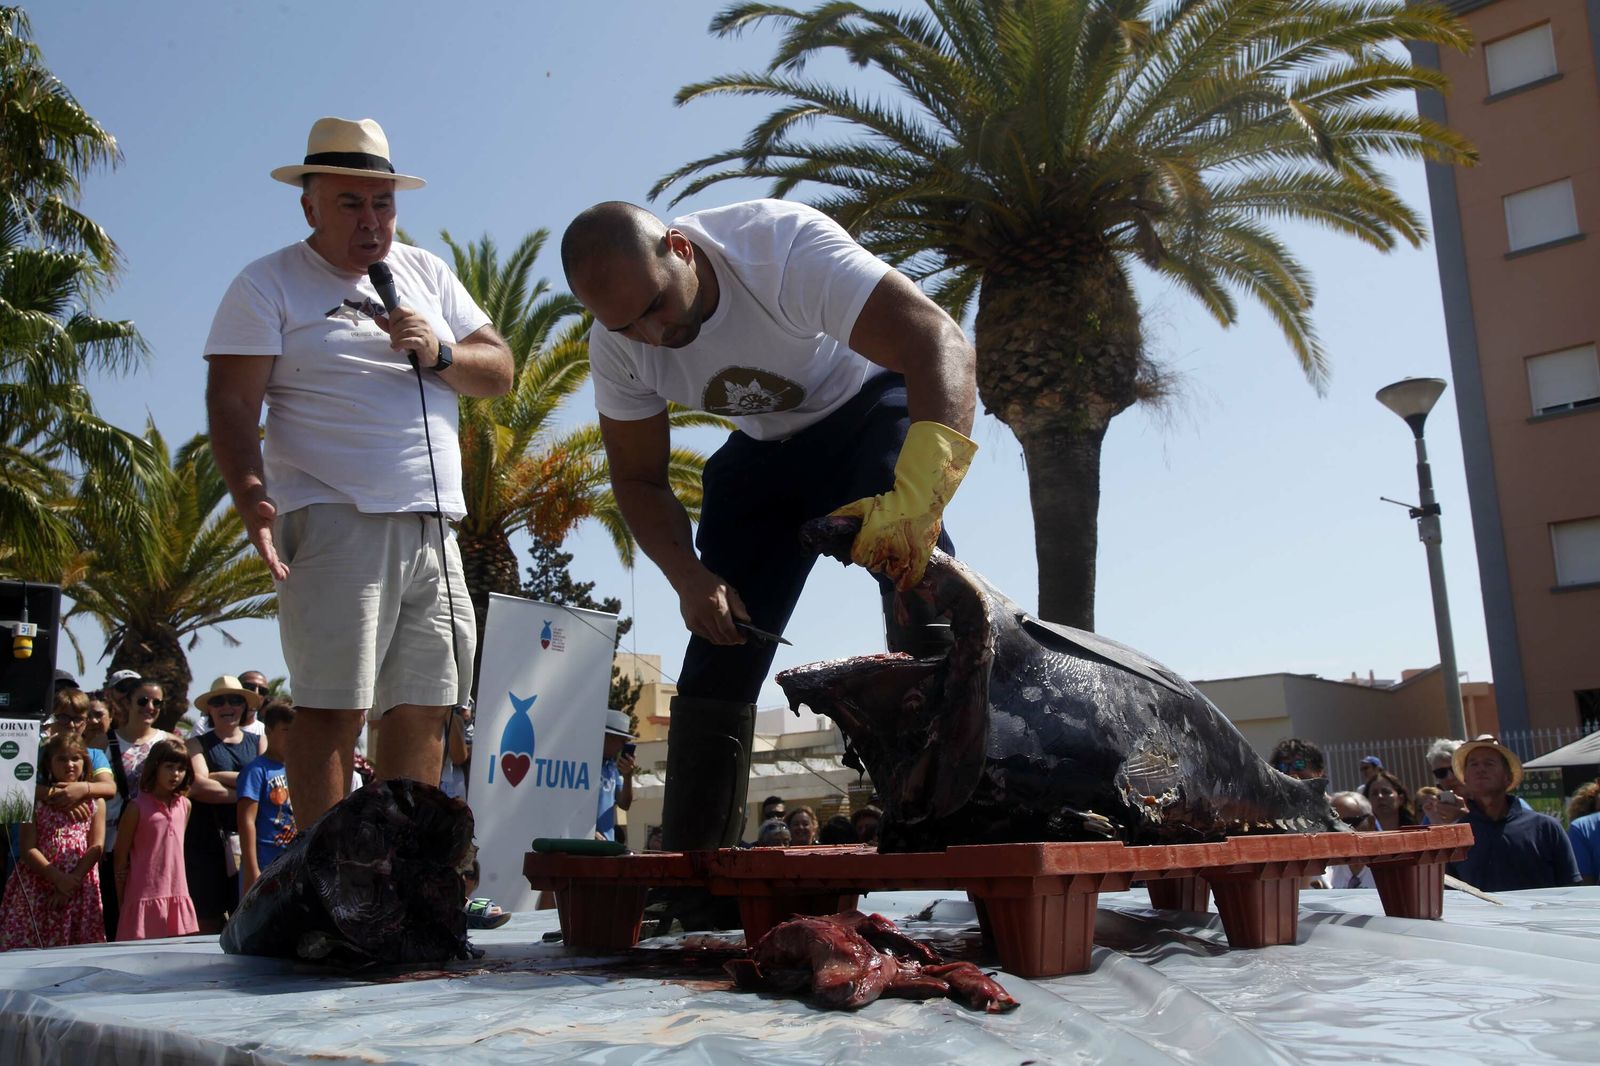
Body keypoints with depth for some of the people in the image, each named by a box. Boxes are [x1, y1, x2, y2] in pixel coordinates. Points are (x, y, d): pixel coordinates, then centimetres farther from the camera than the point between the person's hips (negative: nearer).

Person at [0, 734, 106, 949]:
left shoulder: (95, 801, 8)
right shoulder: (36, 799, 5)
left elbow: (96, 847, 0)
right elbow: (27, 850, -3)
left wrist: (73, 880, -13)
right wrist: (58, 878, -14)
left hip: (80, 889, 0)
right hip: (36, 888, 0)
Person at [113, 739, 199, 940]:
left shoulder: (185, 805, 9)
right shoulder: (138, 807, -6)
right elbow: (121, 858, -3)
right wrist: (122, 902, -2)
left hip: (177, 896, 5)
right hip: (145, 897, -4)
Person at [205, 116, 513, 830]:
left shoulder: (427, 274, 18)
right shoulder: (269, 285, 4)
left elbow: (499, 373, 15)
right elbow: (231, 404, -5)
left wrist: (440, 353, -6)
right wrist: (251, 496, -22)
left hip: (433, 528, 5)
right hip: (335, 524, -5)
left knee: (425, 711, 3)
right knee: (333, 710, -10)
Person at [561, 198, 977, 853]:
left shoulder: (783, 245, -35)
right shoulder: (615, 347, -18)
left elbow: (941, 344, -45)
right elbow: (638, 481, -6)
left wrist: (913, 495, -62)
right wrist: (689, 578, -25)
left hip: (868, 407, -4)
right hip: (765, 449, 4)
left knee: (909, 556, -34)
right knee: (719, 643, -3)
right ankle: (690, 861, 6)